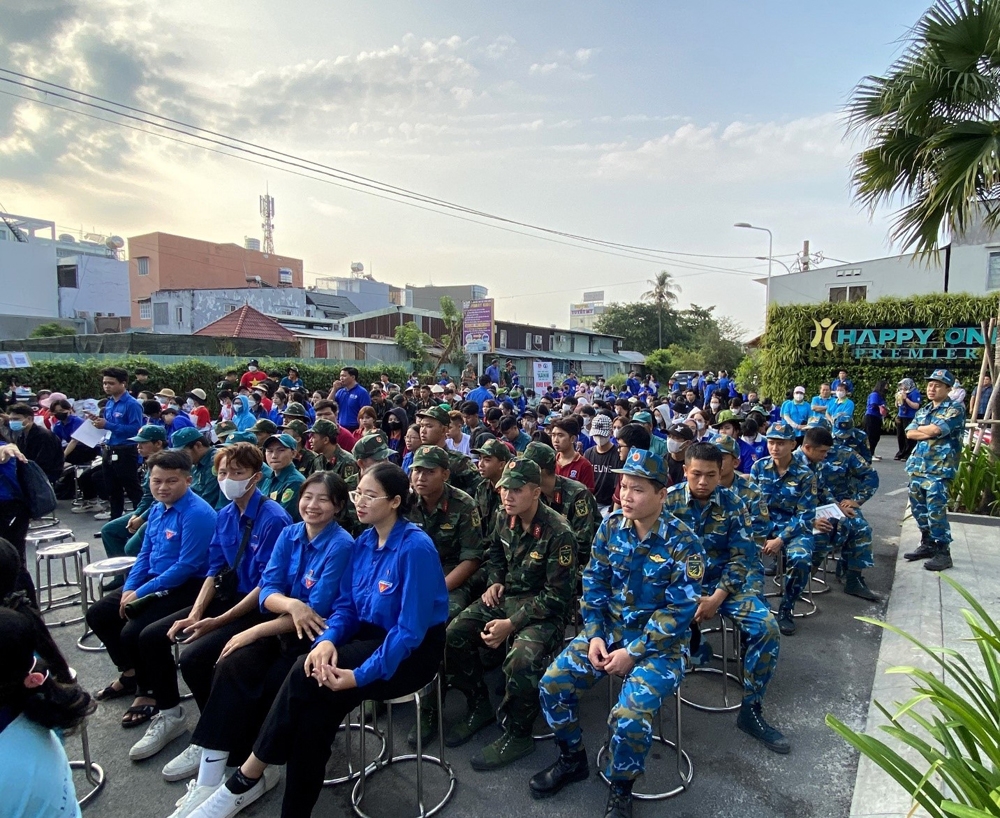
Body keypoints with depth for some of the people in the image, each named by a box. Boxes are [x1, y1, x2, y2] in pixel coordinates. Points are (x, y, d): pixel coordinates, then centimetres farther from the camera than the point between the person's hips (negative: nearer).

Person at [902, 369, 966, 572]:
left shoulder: (955, 409, -5)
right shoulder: (923, 410, 16)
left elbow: (935, 429, -19)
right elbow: (909, 433, 5)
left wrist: (920, 428, 1)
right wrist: (930, 433, -10)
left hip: (939, 469, -7)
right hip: (917, 467, 7)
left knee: (936, 511, -9)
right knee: (918, 509, 12)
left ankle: (943, 553, 1)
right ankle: (927, 544, 25)